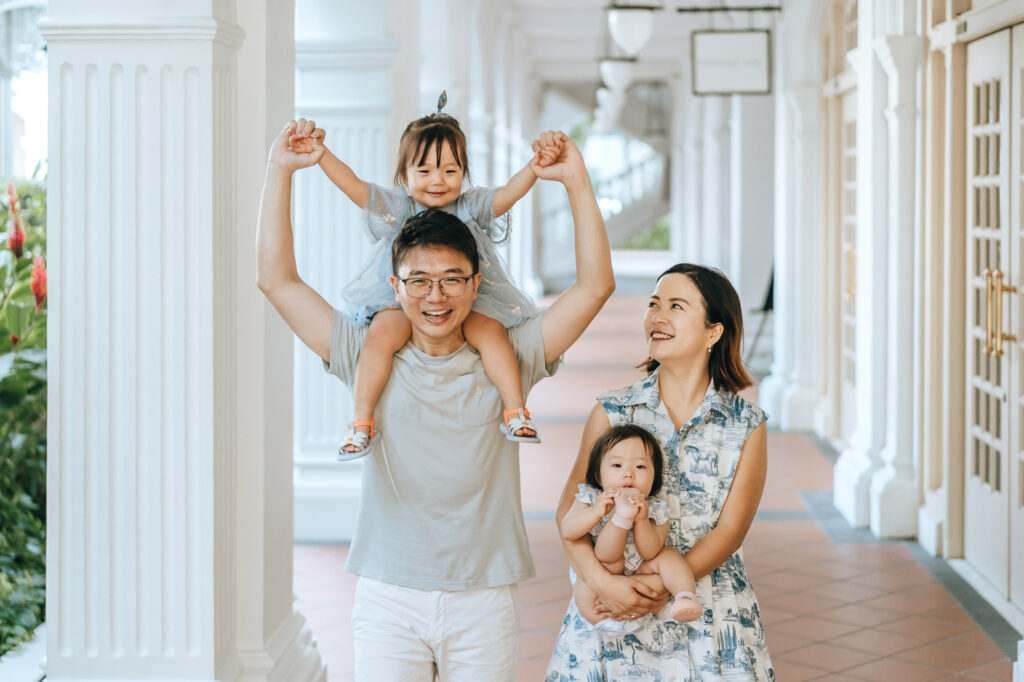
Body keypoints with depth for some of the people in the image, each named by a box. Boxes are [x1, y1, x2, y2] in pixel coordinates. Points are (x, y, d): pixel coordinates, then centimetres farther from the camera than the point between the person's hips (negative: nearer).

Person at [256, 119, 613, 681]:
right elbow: (277, 280, 2)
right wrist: (281, 170, -1)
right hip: (387, 599, 0)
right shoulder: (369, 357, 3)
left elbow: (594, 286, -2)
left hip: (484, 604, 0)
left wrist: (574, 180, -7)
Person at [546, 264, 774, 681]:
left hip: (712, 619, 0)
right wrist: (602, 581, -22)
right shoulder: (612, 412, 1)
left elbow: (731, 530, -5)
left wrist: (667, 584, -19)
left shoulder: (746, 424, 0)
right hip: (615, 603, 0)